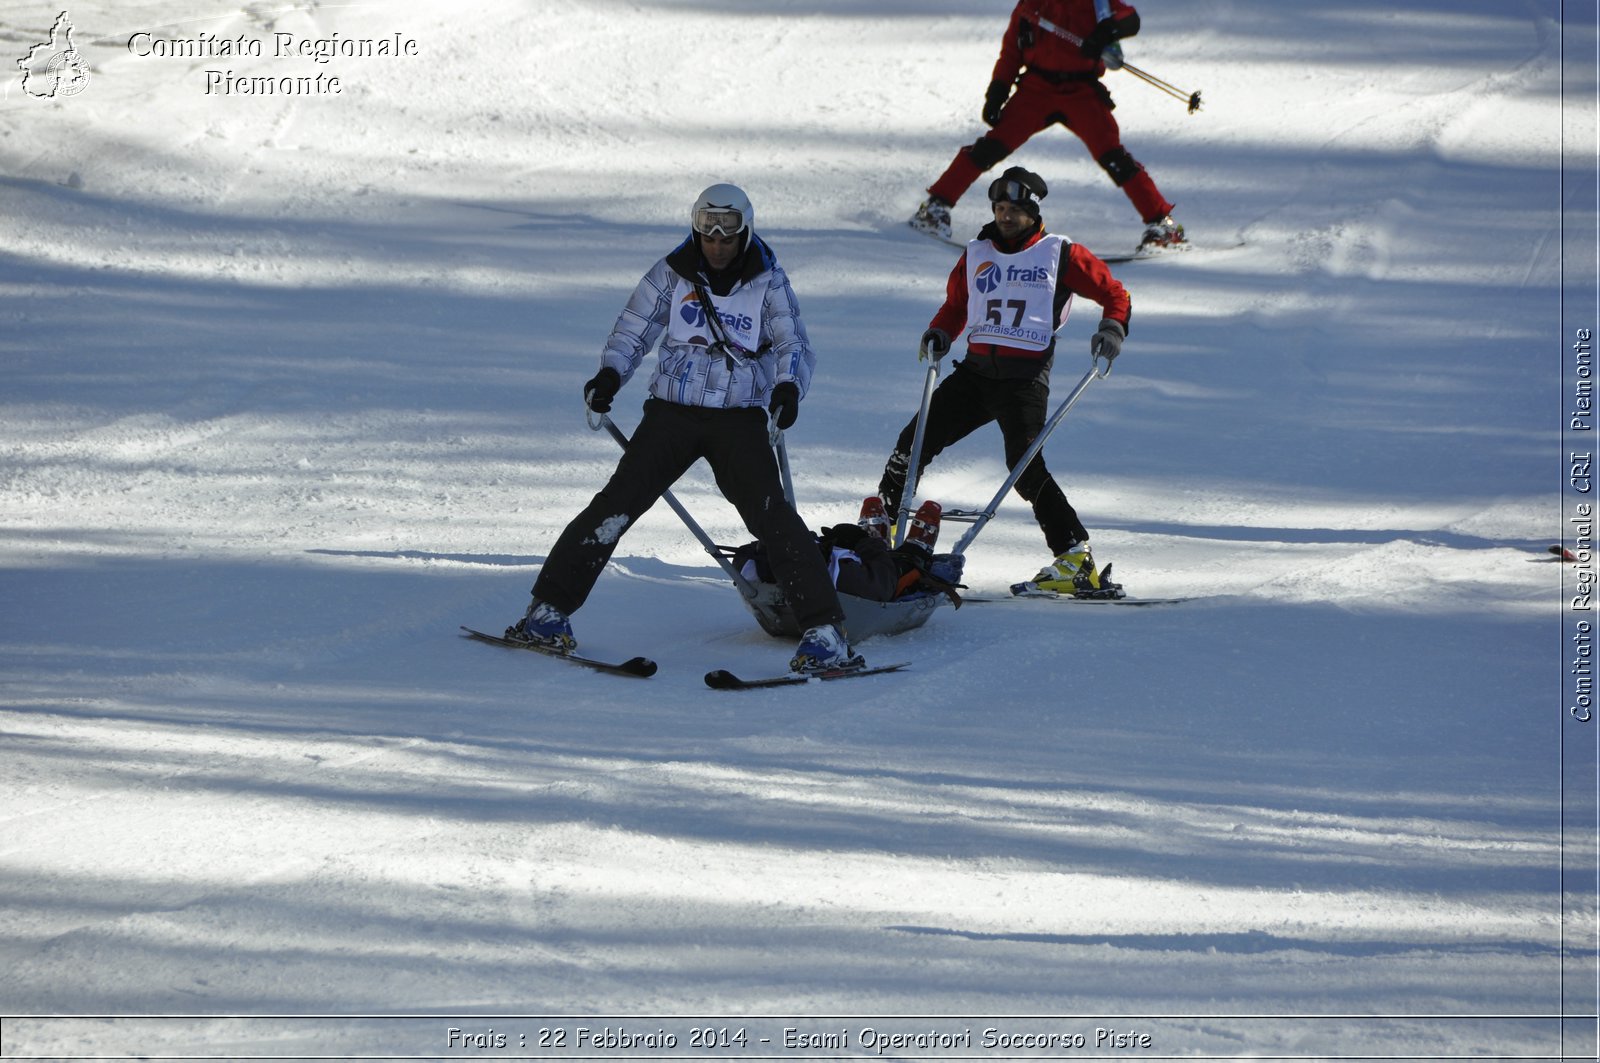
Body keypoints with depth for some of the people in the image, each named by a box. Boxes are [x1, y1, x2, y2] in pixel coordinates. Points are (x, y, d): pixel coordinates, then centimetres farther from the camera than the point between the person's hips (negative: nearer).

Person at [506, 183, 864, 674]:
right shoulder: (672, 274, 3)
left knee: (770, 514, -17)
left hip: (740, 418, -1)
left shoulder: (767, 281, 1)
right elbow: (631, 333, 7)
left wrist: (789, 386, -25)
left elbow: (795, 346, -2)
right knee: (618, 502, -10)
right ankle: (549, 607, 1)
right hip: (673, 411, 1)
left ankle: (824, 629, -16)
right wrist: (610, 375, -14)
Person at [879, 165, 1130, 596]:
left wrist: (1112, 329, -11)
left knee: (1026, 468, -18)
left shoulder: (1059, 254, 2)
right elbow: (955, 305, 27)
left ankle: (1075, 556, -14)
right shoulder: (975, 255, 14)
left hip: (1025, 377, -5)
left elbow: (1114, 293, 7)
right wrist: (939, 334, 7)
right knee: (914, 442, 0)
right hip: (975, 370, 5)